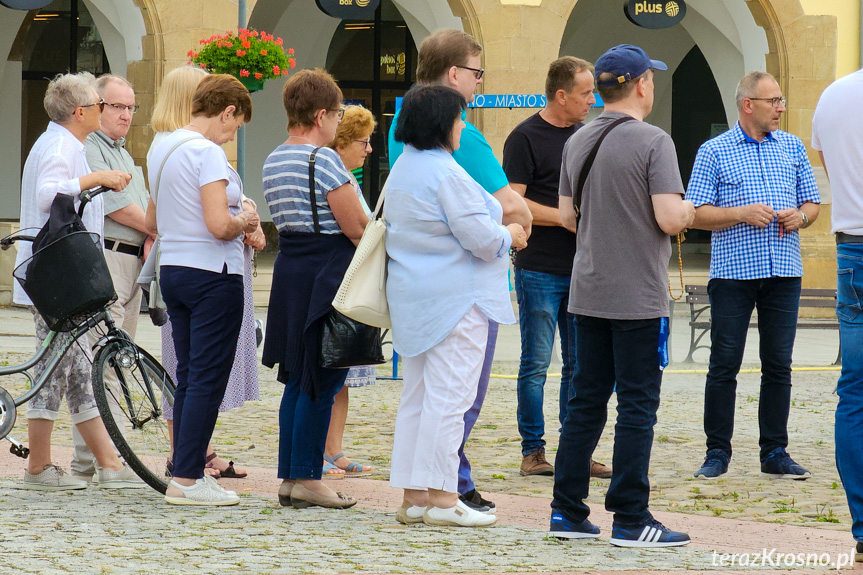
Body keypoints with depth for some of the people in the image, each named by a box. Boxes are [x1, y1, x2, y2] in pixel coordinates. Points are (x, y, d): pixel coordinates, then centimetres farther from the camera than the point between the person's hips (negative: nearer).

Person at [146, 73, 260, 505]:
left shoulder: (161, 149, 13)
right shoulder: (208, 153, -15)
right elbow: (219, 225, -24)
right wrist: (245, 222, -3)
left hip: (172, 271, 9)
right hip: (213, 275, -9)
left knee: (188, 377, 13)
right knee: (207, 380, -5)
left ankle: (186, 473, 14)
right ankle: (188, 480, -6)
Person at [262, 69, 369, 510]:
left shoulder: (273, 161, 13)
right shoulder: (324, 159, -14)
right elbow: (356, 226, -15)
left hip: (289, 270, 9)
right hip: (328, 272, -9)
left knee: (297, 378, 12)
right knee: (322, 382, -3)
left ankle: (289, 477, 14)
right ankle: (307, 478, -2)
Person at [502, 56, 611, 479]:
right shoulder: (526, 138, -7)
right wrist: (567, 217, -15)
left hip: (580, 269, 7)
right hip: (539, 271, -6)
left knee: (579, 364, 7)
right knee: (536, 365, -2)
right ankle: (532, 452, 3)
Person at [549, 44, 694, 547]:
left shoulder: (578, 142, 8)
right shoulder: (653, 142, -13)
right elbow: (669, 218, -19)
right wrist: (687, 210, 1)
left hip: (588, 293, 7)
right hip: (639, 297, -7)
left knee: (586, 401, 12)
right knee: (638, 406, -2)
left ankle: (567, 511, 13)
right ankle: (630, 520, -2)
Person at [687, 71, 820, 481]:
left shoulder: (793, 148, 13)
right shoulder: (714, 152, 2)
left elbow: (812, 204, 17)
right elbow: (696, 214, -2)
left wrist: (800, 216, -6)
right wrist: (742, 213, -15)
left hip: (783, 272, 3)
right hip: (732, 272, -3)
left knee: (778, 365, 4)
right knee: (724, 365, -2)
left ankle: (775, 452, 11)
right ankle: (717, 453, 5)